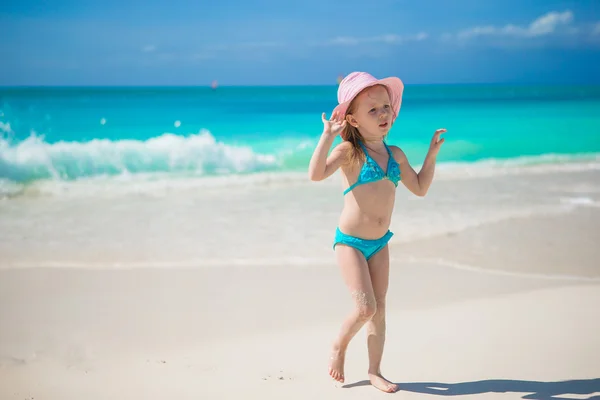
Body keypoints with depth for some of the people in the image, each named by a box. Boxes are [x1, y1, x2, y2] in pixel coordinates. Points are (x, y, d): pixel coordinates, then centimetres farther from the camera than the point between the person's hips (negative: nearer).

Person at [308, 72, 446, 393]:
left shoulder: (395, 154, 5)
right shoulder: (349, 151, -13)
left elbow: (420, 188, 16)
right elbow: (316, 174, -29)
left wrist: (432, 153, 9)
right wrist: (328, 134, -32)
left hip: (380, 243, 6)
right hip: (350, 242, -6)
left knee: (379, 308, 9)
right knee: (365, 307, -12)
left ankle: (374, 371, 22)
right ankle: (339, 346, 17)